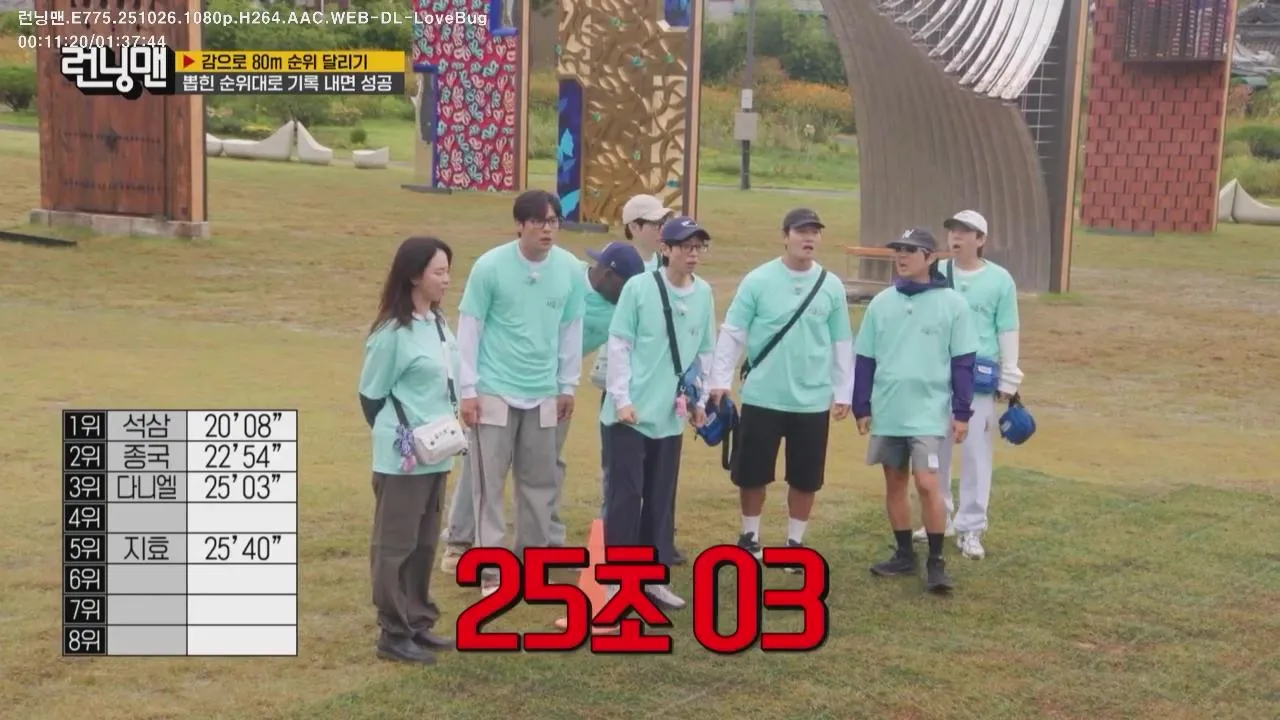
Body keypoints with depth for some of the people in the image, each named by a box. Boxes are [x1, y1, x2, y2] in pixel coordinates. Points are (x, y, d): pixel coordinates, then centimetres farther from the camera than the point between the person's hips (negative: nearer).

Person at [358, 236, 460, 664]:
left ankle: (419, 623, 26)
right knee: (396, 543, 1)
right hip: (403, 457, -8)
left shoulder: (438, 323, 7)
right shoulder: (393, 331, -16)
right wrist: (398, 438, -2)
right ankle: (394, 634, 8)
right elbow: (371, 394, -9)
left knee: (425, 541, 15)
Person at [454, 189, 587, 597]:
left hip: (543, 393, 3)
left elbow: (572, 330, 7)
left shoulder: (571, 269, -4)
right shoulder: (490, 266, -12)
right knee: (489, 481, 1)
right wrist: (468, 389, -7)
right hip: (494, 391, -3)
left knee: (540, 481, 12)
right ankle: (491, 570, 10)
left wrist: (568, 386, 11)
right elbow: (469, 328, -6)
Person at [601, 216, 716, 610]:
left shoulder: (704, 294, 5)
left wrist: (700, 400, 12)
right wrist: (621, 398, -11)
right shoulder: (638, 287, -9)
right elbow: (619, 344, -7)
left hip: (671, 413, 5)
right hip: (633, 411, -4)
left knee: (662, 497, 11)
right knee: (626, 494, -1)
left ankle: (654, 577, 21)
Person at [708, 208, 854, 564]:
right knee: (752, 474, 7)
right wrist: (721, 380, -8)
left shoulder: (832, 286, 1)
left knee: (805, 479, 7)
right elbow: (732, 332, -3)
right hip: (762, 397, -1)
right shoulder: (758, 280, -5)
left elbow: (842, 343, 8)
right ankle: (750, 537, 26)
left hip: (813, 400, 2)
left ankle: (795, 542, 24)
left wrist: (843, 392, 8)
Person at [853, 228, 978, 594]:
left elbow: (963, 362, -2)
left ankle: (936, 562, 0)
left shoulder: (952, 303, -4)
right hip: (887, 412, 4)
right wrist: (862, 407, 7)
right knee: (895, 483, 10)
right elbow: (865, 359, 9)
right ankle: (905, 555, 24)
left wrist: (962, 412, -4)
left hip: (929, 412, -4)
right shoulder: (881, 303, 5)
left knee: (926, 483, -12)